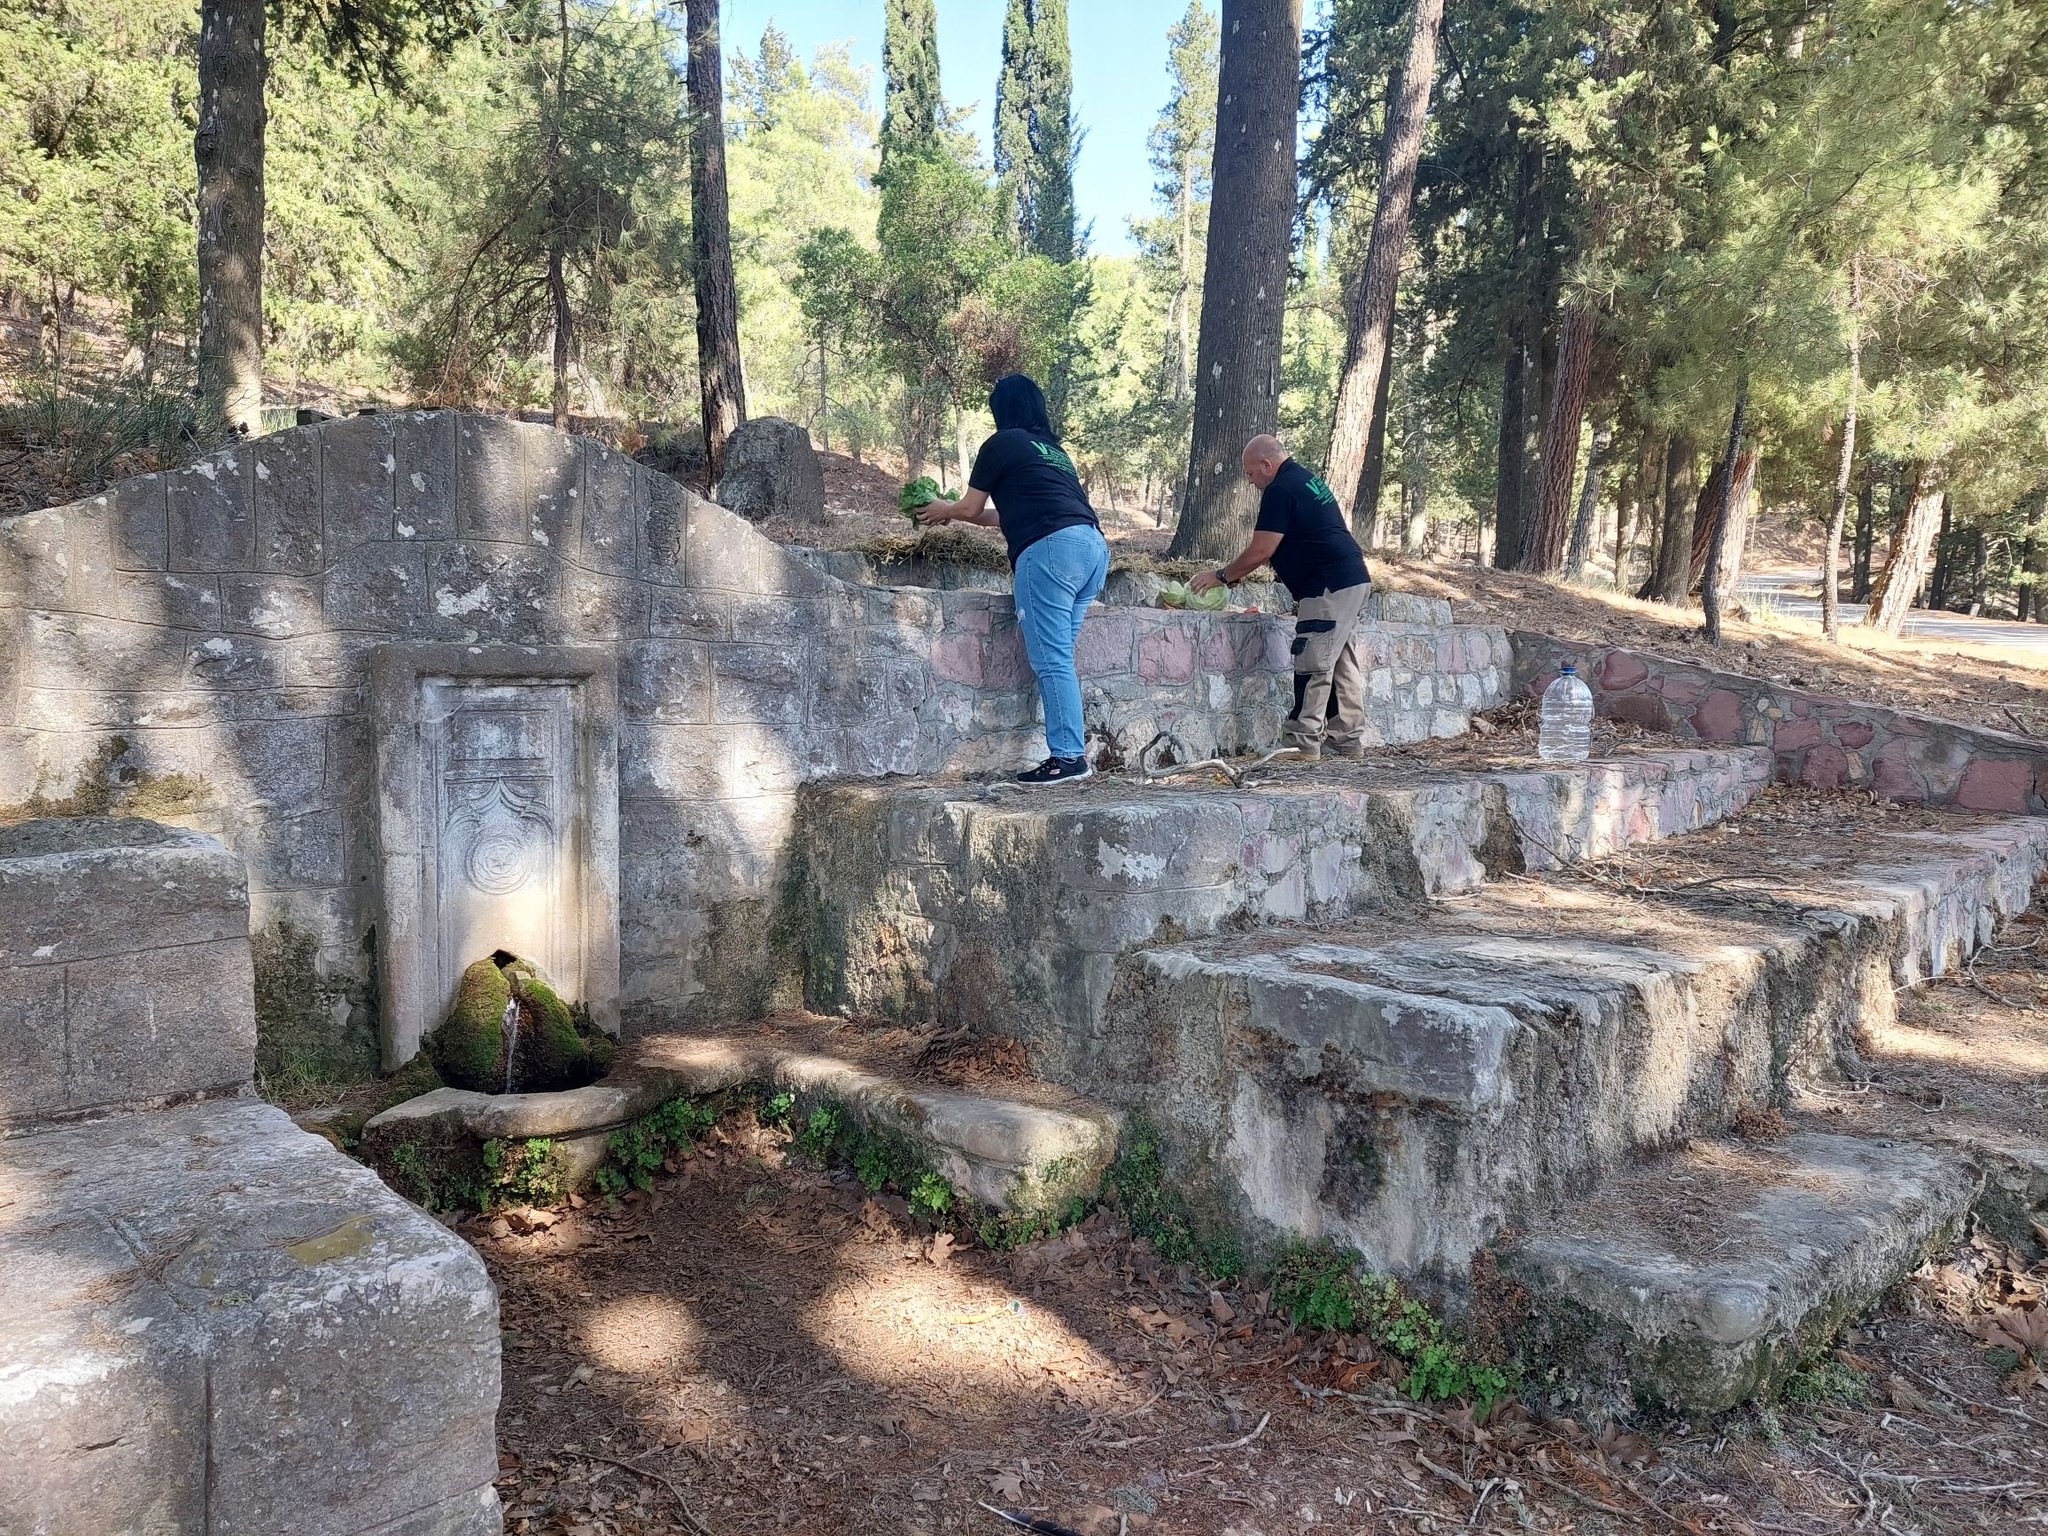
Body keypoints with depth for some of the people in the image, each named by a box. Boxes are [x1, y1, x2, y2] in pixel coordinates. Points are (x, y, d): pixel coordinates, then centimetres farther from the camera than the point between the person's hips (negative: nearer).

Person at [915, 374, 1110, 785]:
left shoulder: (1003, 443, 9)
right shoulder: (1053, 449, 31)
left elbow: (969, 509, 16)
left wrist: (943, 512, 38)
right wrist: (956, 512, 48)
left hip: (1050, 549, -8)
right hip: (1093, 546, 8)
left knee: (1051, 660, -8)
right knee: (1058, 657, 12)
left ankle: (1068, 757, -11)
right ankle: (1074, 747, 8)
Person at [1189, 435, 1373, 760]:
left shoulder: (1280, 490, -12)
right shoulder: (1306, 479, 20)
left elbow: (1261, 551, -14)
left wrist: (1222, 576, -1)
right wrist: (1237, 573, 22)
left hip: (1329, 587, -10)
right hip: (1355, 580, 10)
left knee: (1313, 666, -7)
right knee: (1344, 665, 11)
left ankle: (1303, 743, -5)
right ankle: (1350, 742, 15)